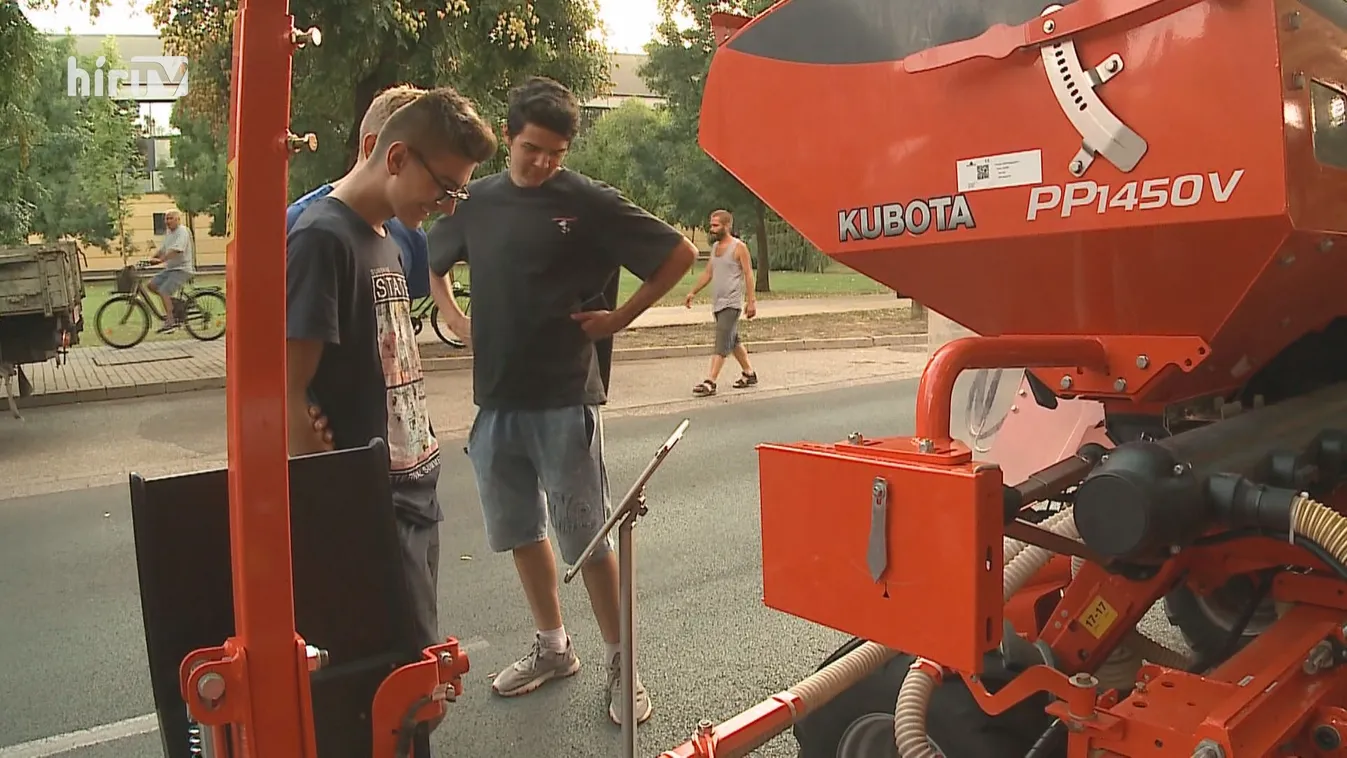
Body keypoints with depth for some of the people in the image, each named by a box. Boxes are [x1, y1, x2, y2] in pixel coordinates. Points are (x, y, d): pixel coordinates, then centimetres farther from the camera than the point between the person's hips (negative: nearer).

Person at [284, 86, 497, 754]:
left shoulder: (384, 239, 14)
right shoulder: (322, 238, -15)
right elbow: (286, 397, -19)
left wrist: (422, 461, 14)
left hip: (412, 493, 9)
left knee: (413, 667, 16)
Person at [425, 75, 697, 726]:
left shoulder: (589, 202, -6)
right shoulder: (476, 200, 7)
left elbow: (680, 253, -3)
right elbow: (429, 260, 25)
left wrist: (619, 317, -5)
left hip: (564, 401, -5)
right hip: (495, 401, 5)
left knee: (587, 540, 0)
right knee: (520, 533, 15)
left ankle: (620, 665, 16)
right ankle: (552, 647, 33)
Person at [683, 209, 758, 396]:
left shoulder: (739, 247, -8)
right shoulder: (715, 246, 14)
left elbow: (748, 274, -10)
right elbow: (707, 273, 19)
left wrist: (751, 300, -15)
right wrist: (693, 292, 12)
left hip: (731, 304, -8)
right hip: (717, 303, 8)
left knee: (722, 343, -14)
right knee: (733, 340, 16)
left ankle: (710, 382, -19)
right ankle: (749, 373, 29)